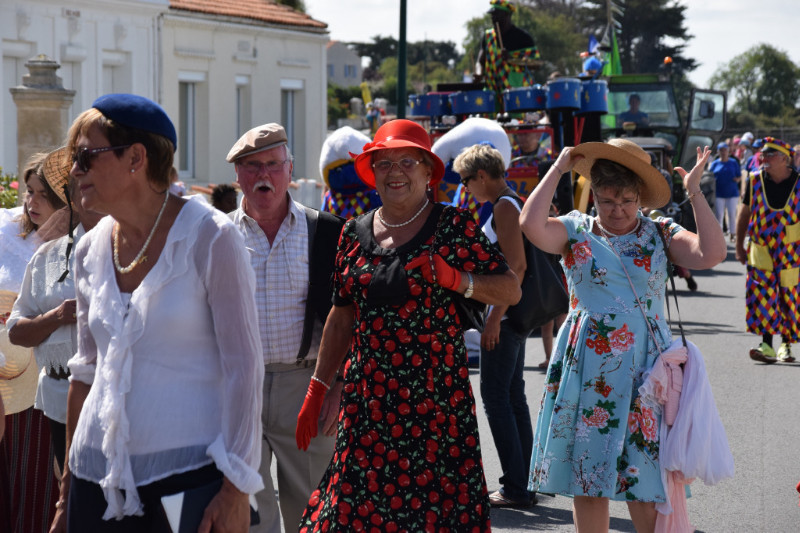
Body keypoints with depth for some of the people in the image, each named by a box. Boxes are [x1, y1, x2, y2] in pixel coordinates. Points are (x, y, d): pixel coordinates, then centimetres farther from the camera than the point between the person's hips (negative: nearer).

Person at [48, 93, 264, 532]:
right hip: (101, 475, 5)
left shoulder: (208, 239, -8)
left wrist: (236, 490, -16)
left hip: (192, 475, -5)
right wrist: (68, 494, 15)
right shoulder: (90, 251, 8)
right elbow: (87, 370, 15)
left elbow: (243, 367, -11)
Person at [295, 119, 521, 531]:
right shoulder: (355, 232, 12)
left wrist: (456, 280, -20)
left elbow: (512, 290, -5)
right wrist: (316, 390, 15)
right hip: (367, 400, 3)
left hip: (436, 399, -3)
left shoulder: (453, 226, 0)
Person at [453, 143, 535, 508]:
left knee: (496, 398, -7)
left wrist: (494, 318, -23)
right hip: (515, 315, 10)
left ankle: (515, 488, -6)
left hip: (504, 317, -10)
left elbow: (516, 265, -21)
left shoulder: (504, 207, -13)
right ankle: (524, 485, 16)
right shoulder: (514, 204, 17)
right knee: (513, 398, 12)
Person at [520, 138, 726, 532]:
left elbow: (711, 254, -10)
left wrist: (694, 192, -8)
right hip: (588, 368, 0)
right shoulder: (576, 231, 4)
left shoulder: (661, 234, 6)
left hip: (645, 368, 0)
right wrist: (558, 169, -7)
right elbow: (531, 224, -15)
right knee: (586, 475, 5)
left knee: (645, 476, -2)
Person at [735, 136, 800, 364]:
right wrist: (739, 245, 9)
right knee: (762, 296, -9)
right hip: (761, 249, 1)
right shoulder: (755, 180, 0)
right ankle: (767, 346, -8)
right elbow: (744, 213, 9)